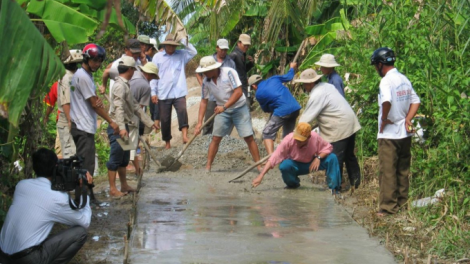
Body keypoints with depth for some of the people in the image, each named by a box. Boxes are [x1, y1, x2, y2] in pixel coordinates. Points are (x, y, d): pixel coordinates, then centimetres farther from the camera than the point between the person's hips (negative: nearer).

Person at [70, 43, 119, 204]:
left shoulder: (86, 75, 17)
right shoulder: (83, 76, -14)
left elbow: (94, 101, 17)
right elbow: (94, 104, -13)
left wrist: (98, 101, -9)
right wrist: (111, 122, -6)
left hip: (84, 126, 10)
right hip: (83, 127, -10)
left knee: (85, 162, 13)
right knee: (86, 163, -9)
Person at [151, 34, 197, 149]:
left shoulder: (181, 55, 9)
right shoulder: (157, 57, 6)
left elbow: (193, 52, -8)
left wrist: (184, 41, -9)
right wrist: (153, 92, 0)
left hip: (179, 92, -1)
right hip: (163, 94, 1)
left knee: (182, 111, -26)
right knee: (164, 119, 6)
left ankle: (185, 135, -31)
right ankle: (167, 142, 21)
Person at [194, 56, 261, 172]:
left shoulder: (229, 73, -20)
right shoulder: (206, 82, -6)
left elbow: (238, 92, -23)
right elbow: (204, 101, 1)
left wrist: (224, 107, -26)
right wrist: (199, 122, -4)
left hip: (239, 107, -4)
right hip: (222, 110, 4)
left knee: (249, 138, -6)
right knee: (215, 138, -2)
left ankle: (259, 166, 0)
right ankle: (208, 167, 4)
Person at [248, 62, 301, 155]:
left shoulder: (259, 94, 1)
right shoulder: (273, 79, 11)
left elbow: (266, 109, 13)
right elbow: (288, 77, 25)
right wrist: (292, 67, 45)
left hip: (282, 112, -6)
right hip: (295, 108, 6)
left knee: (267, 134, 3)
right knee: (288, 134, 23)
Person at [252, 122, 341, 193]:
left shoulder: (315, 137, -25)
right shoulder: (288, 140, -30)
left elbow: (328, 147, -8)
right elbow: (274, 158, -33)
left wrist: (318, 158, -29)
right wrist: (261, 176, -40)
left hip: (311, 164, 1)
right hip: (295, 166, -1)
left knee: (332, 158, -21)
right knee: (284, 166, -36)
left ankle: (333, 188, -8)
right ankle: (293, 184, -2)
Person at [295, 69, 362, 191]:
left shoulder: (316, 95, -18)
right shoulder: (327, 86, 11)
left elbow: (306, 118, -15)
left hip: (339, 129, -10)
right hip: (350, 124, 10)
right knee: (349, 156, 18)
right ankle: (355, 182, 27)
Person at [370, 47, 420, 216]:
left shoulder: (386, 81, -16)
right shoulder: (404, 79, 10)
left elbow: (386, 101, -34)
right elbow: (415, 101, 12)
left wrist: (384, 119, -18)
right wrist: (407, 119, 4)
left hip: (389, 134, -8)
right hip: (405, 132, 8)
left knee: (387, 170, -1)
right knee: (403, 169, 15)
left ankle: (388, 206, 2)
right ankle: (402, 201, 23)